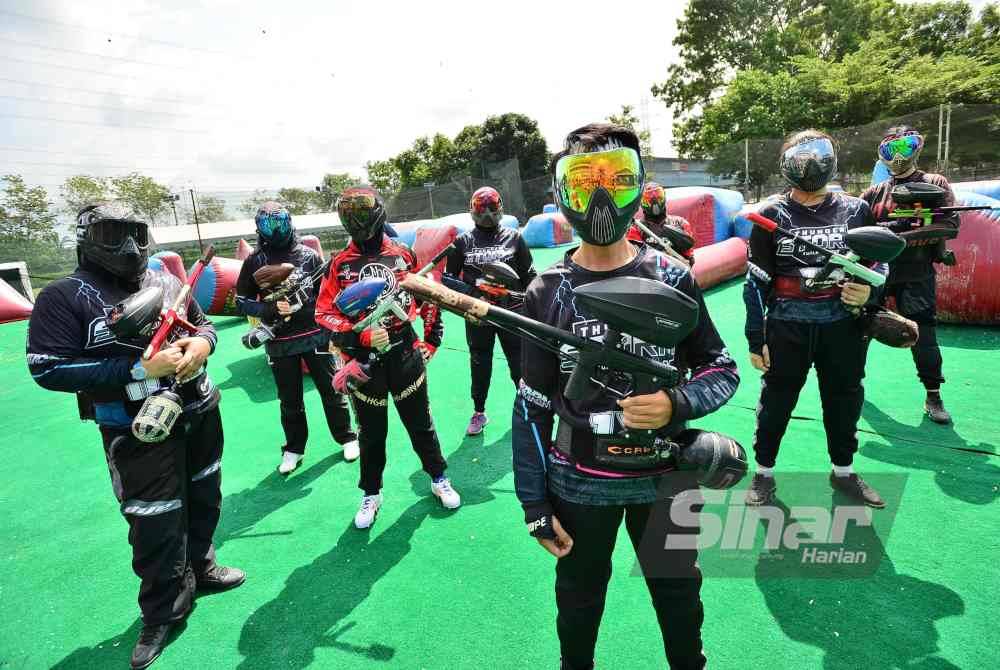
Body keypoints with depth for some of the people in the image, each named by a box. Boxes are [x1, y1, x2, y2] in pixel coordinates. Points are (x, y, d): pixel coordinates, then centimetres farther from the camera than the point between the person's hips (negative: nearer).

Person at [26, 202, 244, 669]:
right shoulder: (64, 297, -10)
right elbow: (48, 369, -15)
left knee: (204, 500, 21)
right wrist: (141, 370, -24)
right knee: (155, 524, 5)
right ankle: (163, 612, 30)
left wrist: (202, 343, -11)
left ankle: (198, 568, 46)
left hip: (200, 414, 6)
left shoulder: (167, 282, 5)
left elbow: (204, 324, 15)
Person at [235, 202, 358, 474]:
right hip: (279, 343, 1)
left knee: (331, 390, 9)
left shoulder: (308, 255, -1)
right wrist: (271, 309, -14)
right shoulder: (254, 261, 0)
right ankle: (293, 448, 31)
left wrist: (331, 331, 0)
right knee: (289, 400, 13)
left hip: (315, 336, -1)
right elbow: (242, 301, 4)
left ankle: (346, 438, 26)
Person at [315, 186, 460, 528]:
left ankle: (439, 479, 34)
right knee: (371, 433, 14)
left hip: (405, 355, 1)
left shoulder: (404, 255, 1)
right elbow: (325, 314, -5)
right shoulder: (340, 264, -2)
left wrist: (431, 340, 7)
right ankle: (371, 494, 34)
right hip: (363, 361, 0)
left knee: (420, 423, 14)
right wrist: (362, 336, -19)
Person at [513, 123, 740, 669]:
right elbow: (532, 404, -5)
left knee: (678, 594, 24)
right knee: (578, 598, 23)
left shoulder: (672, 279, -8)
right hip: (579, 484, 0)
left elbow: (722, 369, 0)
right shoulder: (547, 292, -9)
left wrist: (676, 405, -22)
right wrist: (534, 504, -4)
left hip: (665, 479, 1)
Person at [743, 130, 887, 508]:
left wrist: (869, 290, -10)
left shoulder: (855, 210, 4)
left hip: (843, 327, 3)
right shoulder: (772, 215, -3)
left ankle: (843, 473, 38)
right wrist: (756, 339, -5)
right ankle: (764, 474, 26)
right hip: (787, 328, -3)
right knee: (775, 402, 7)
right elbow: (756, 281, -3)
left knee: (844, 402, 17)